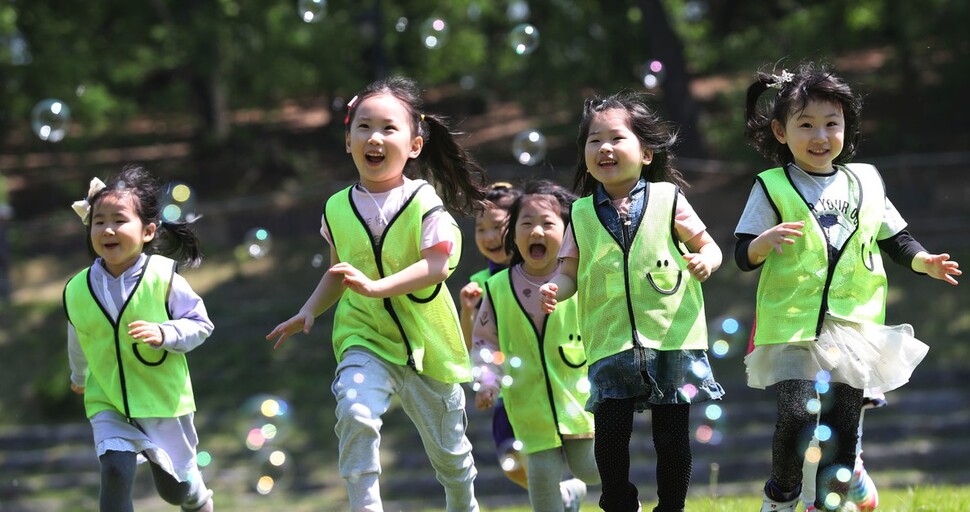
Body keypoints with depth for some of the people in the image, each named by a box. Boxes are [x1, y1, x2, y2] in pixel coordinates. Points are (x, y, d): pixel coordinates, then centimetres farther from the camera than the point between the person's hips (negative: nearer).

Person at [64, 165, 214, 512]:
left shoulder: (163, 278, -18)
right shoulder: (77, 291, -8)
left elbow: (200, 323, -10)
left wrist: (164, 334, -28)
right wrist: (79, 377, 27)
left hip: (164, 401, -1)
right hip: (108, 404, 1)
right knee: (115, 472, -22)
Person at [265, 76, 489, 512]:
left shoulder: (424, 203, -13)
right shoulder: (338, 209, -1)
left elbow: (435, 266, -23)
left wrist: (374, 287, -33)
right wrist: (309, 311, 0)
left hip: (427, 341, -1)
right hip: (363, 340, 1)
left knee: (449, 451, 15)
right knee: (354, 413, -30)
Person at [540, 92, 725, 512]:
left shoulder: (667, 199, 1)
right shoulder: (582, 214, 7)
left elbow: (708, 246, 5)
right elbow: (570, 271, 9)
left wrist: (705, 261, -17)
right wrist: (555, 289, -12)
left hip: (672, 338, -1)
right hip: (610, 345, 1)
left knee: (672, 436, 4)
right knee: (610, 433, -1)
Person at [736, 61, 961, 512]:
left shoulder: (865, 183, 10)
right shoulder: (772, 188, 0)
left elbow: (895, 238, 18)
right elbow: (743, 255, -2)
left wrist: (924, 261, -1)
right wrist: (766, 241, -24)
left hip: (854, 323, 3)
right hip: (791, 324, -3)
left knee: (843, 427, 4)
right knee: (797, 416, -17)